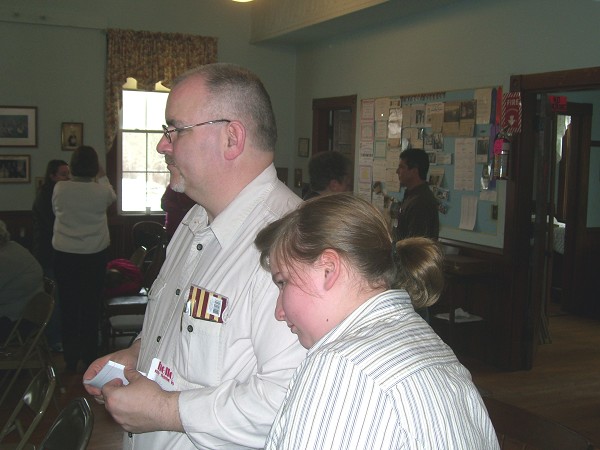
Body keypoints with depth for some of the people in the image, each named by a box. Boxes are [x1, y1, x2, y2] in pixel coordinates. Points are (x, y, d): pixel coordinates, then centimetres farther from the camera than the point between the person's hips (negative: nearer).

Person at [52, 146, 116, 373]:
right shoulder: (101, 190, -11)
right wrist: (102, 177, 20)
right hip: (95, 254, -1)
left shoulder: (60, 188, -8)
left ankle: (70, 359, 17)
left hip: (64, 254, 1)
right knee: (91, 305, 10)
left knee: (68, 305, 10)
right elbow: (112, 198, 12)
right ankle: (89, 357, 17)